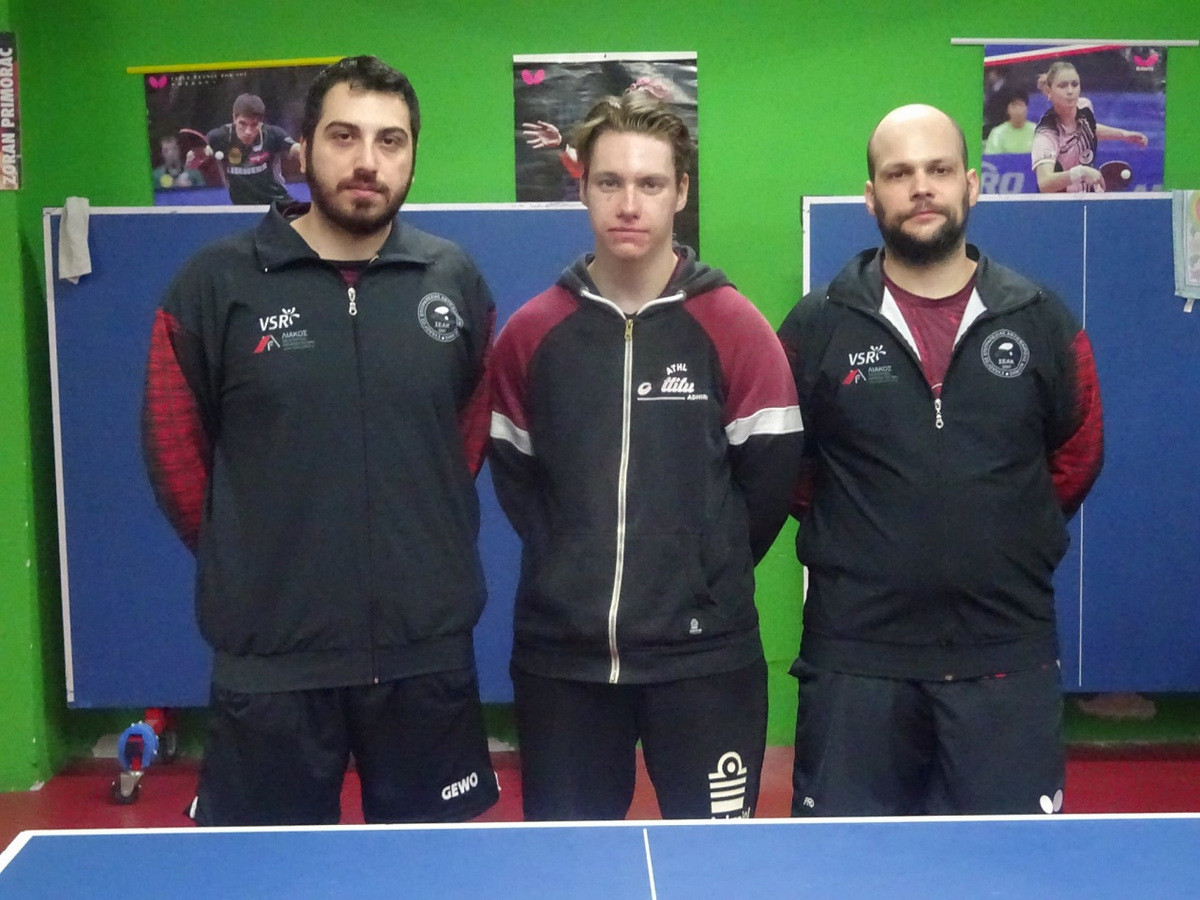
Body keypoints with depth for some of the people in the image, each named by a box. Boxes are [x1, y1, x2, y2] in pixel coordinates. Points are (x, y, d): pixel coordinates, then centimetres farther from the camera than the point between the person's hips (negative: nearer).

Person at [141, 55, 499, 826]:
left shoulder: (456, 281, 3)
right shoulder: (217, 282, -4)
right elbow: (173, 448, 3)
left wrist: (427, 544, 10)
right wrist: (245, 561, 6)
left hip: (429, 649, 2)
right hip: (269, 656, -2)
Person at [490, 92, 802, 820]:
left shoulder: (734, 326, -3)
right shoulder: (531, 332, 4)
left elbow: (769, 473, -1)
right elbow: (512, 471, 11)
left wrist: (710, 574, 1)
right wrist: (574, 568, 5)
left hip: (705, 654, -2)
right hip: (560, 653, 2)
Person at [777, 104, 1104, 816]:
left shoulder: (1042, 320, 4)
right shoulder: (818, 324, 0)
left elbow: (1077, 454, 15)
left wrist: (1014, 538, 10)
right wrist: (845, 530, 7)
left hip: (1009, 653, 1)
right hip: (856, 654, -1)